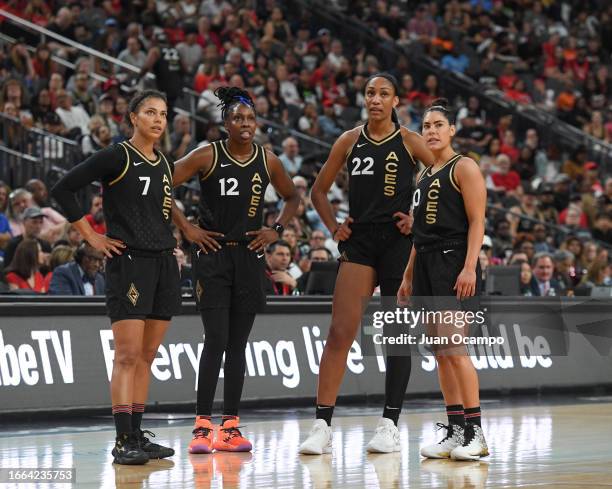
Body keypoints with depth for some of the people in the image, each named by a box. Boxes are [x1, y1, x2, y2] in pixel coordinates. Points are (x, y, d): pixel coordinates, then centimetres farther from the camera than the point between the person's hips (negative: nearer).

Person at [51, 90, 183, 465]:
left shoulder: (165, 165, 15)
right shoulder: (116, 157, -5)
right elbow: (64, 189, -9)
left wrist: (172, 240, 15)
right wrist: (93, 237, -9)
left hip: (164, 264, 7)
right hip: (128, 262, -7)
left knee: (146, 356, 9)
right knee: (127, 355, -10)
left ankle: (138, 434, 14)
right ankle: (124, 441, -11)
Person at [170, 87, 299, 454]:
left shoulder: (268, 161, 5)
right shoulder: (207, 157, -6)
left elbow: (293, 197, 20)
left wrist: (277, 231, 6)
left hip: (249, 257, 4)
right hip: (212, 257, -4)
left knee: (238, 344, 6)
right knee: (216, 340, -12)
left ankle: (231, 426, 10)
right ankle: (203, 425, -9)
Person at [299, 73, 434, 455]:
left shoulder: (409, 142, 0)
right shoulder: (350, 141, 8)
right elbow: (319, 190, 18)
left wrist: (420, 219, -6)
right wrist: (334, 226, 6)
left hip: (398, 242, -2)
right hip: (358, 242, 2)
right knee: (340, 332, -7)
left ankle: (390, 425, 11)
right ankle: (322, 427, -8)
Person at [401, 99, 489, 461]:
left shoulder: (464, 168, -4)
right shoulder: (423, 176, 19)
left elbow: (477, 221, -11)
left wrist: (469, 267, -21)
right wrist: (408, 276, 20)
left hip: (454, 262, -8)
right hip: (427, 265, 8)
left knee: (454, 348, -14)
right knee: (440, 352, 6)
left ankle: (475, 433, -11)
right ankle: (455, 432, 9)